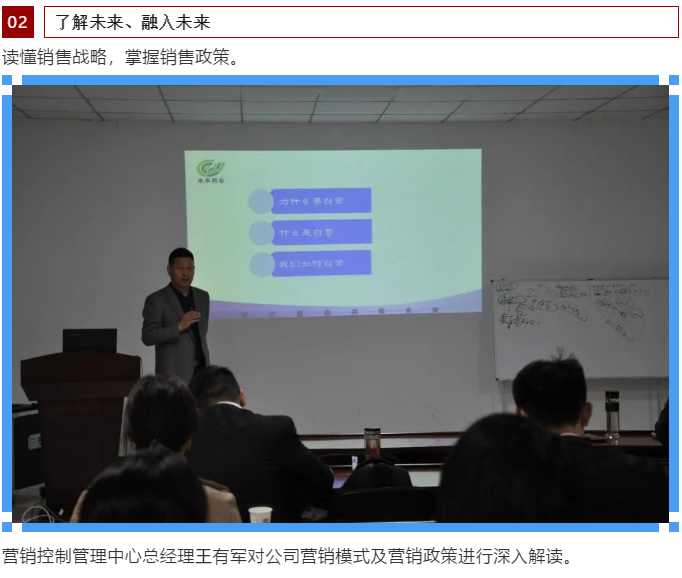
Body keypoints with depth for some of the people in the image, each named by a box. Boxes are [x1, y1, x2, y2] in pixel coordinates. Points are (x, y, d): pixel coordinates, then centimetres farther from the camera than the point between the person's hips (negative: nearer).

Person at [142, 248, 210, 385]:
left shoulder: (203, 297, 14)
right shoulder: (156, 300, -4)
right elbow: (148, 337, -11)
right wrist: (179, 327, -19)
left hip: (201, 369, 5)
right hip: (173, 373, -5)